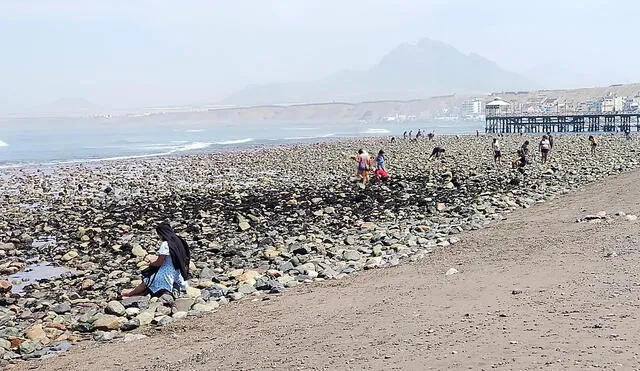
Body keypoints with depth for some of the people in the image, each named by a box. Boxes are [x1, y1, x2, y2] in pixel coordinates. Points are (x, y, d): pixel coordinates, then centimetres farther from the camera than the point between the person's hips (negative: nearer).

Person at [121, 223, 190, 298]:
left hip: (168, 271, -8)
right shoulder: (178, 240, 3)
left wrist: (151, 265, 6)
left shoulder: (166, 244, -19)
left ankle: (131, 293, 21)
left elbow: (159, 262, -15)